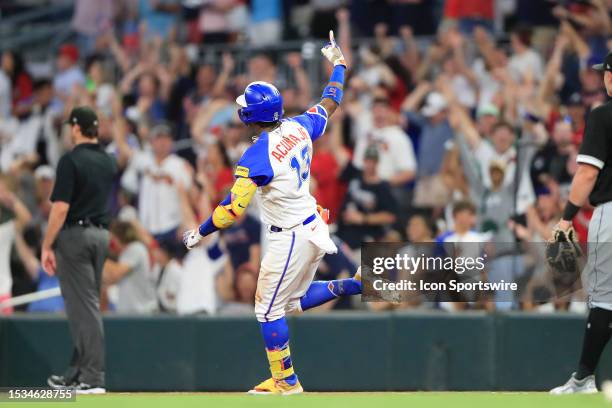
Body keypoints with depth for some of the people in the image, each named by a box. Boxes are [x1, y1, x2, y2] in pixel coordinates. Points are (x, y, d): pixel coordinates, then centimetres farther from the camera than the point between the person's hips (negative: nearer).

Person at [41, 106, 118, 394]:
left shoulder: (71, 160, -13)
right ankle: (77, 373, 18)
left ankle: (94, 377, -10)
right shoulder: (109, 162, 10)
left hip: (75, 234, -7)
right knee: (86, 304, 13)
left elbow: (61, 208, -17)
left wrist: (47, 246, -13)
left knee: (83, 306, -7)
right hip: (102, 235, 7)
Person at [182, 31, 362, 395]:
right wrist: (338, 64, 34)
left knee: (269, 309, 4)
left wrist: (199, 234, -8)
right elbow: (329, 105, 18)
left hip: (291, 238, -8)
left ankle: (286, 382, 9)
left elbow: (233, 209, -22)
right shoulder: (299, 128, -2)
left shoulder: (257, 155, -21)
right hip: (316, 227, 8)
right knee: (298, 300, 25)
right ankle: (356, 284, 10)